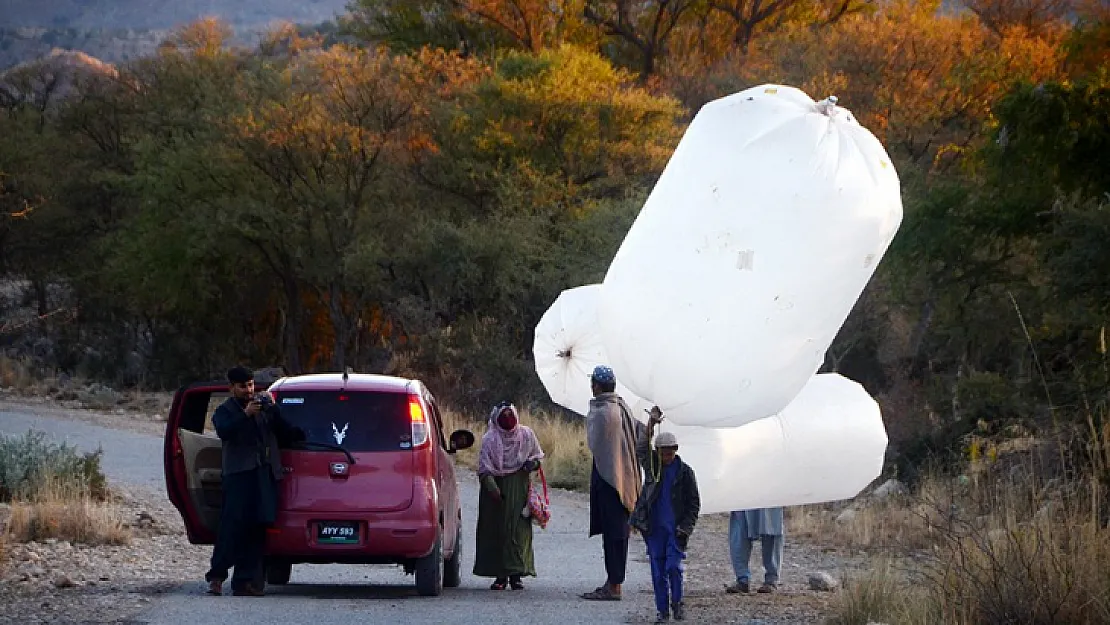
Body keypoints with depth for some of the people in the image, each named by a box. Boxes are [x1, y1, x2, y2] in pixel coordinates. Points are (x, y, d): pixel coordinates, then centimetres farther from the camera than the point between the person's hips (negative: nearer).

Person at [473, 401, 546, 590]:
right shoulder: (489, 439, -2)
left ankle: (516, 574, -3)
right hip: (496, 486, -1)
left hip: (519, 487, 1)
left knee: (519, 529, -6)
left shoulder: (526, 434, 5)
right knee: (496, 531, -3)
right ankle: (500, 575, 2)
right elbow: (484, 468, -6)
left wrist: (533, 463, -6)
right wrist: (492, 487, -20)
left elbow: (538, 455, 18)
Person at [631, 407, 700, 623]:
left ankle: (677, 603, 10)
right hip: (655, 528, 2)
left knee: (674, 566, -11)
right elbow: (641, 449, -15)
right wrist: (650, 425, -26)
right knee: (658, 570, 4)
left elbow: (694, 503, 2)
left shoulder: (685, 472, -1)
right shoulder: (652, 466, 4)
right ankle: (662, 609, 13)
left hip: (676, 529, -2)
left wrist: (685, 527, -7)